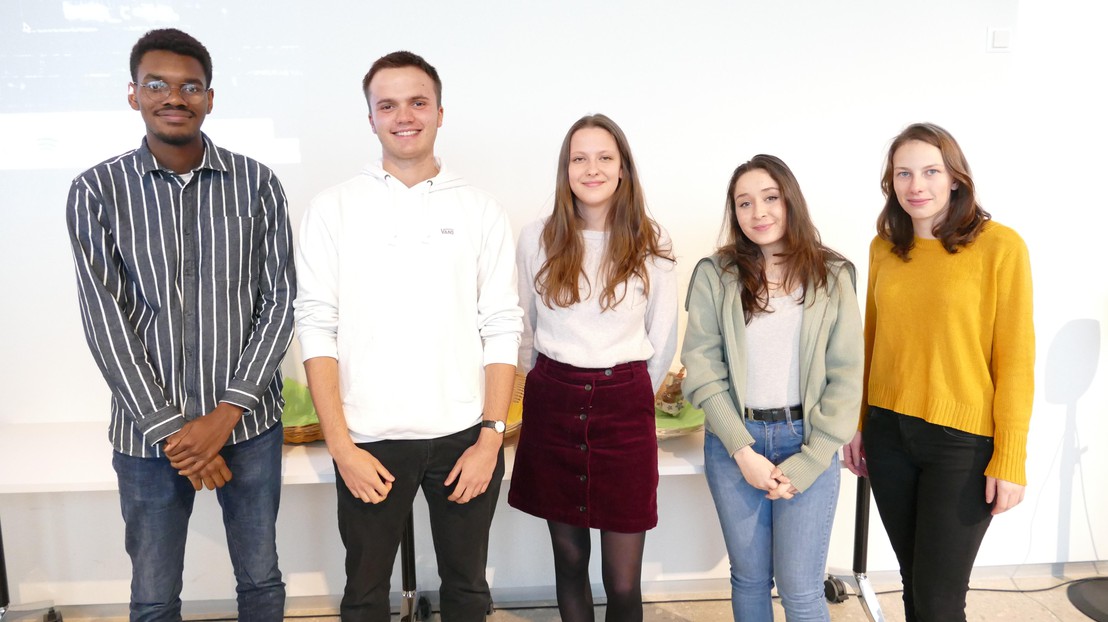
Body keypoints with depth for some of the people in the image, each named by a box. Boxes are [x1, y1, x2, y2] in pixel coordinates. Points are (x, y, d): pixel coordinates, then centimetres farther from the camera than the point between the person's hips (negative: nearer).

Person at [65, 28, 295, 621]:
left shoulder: (256, 184, -1)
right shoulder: (97, 192, -3)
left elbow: (279, 300, -4)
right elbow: (106, 322, -7)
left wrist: (226, 415, -11)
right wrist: (171, 430, -11)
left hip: (249, 421, 1)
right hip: (147, 432, 0)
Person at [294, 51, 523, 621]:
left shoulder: (481, 211, 3)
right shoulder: (333, 209, 1)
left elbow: (502, 328, 2)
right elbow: (316, 328, -2)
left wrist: (491, 437, -5)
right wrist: (340, 446, -8)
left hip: (465, 438, 1)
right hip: (369, 441, 0)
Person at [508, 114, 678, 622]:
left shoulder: (651, 243, -1)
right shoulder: (536, 239, 1)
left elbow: (663, 339, 8)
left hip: (625, 407, -1)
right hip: (553, 404, 1)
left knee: (623, 580, 1)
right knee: (569, 558, 13)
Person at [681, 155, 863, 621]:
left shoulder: (831, 275, -1)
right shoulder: (714, 275, -2)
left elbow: (846, 378, -3)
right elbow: (702, 370, -5)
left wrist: (806, 464, -10)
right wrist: (743, 451, -12)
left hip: (807, 444, 0)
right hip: (734, 441, 1)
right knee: (748, 579, 14)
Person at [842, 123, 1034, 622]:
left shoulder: (1000, 246, -10)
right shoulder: (884, 249, 5)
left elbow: (1016, 360, -9)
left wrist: (1010, 460, -10)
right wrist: (858, 427, 13)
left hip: (963, 444, -4)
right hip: (889, 435, 4)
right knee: (913, 581, 16)